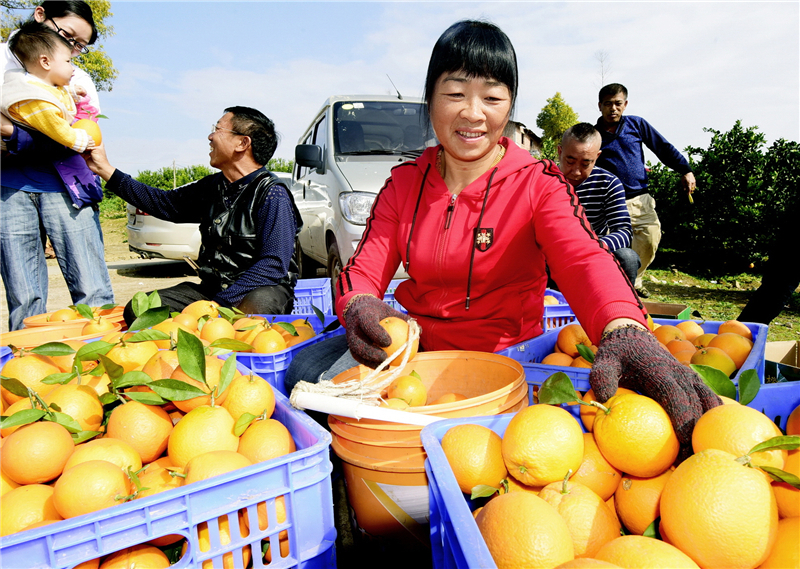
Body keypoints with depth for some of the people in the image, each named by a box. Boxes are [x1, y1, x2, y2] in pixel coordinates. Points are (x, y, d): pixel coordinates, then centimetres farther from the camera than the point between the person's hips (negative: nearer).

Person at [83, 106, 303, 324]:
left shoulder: (272, 194, -12)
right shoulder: (212, 187, 11)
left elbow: (274, 265, -21)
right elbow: (163, 203, 25)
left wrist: (220, 303, -24)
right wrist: (105, 170, 26)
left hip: (263, 289, -6)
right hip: (211, 288, 6)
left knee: (256, 305, -41)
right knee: (137, 309, -12)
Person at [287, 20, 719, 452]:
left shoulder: (537, 183, -7)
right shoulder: (404, 182, 3)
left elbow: (583, 259, -26)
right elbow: (365, 267, -4)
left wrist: (626, 334, -49)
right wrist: (359, 307, -31)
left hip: (503, 357, -2)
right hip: (418, 345, 3)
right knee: (308, 370, -15)